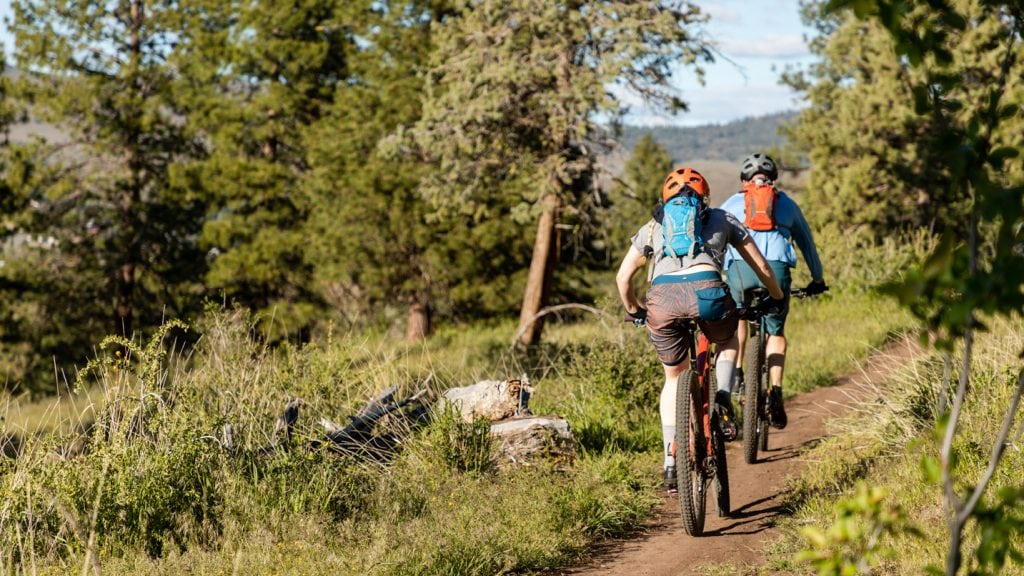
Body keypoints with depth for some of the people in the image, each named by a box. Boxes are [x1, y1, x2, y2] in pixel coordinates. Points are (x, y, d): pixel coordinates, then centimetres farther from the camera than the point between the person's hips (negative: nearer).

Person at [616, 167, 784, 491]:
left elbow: (623, 276, 29)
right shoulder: (723, 219, 30)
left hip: (662, 298, 1)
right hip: (707, 290, -1)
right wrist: (777, 297, 52)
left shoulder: (653, 226, 32)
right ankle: (723, 395, 7)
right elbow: (761, 267, 34)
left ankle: (671, 461, 15)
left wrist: (634, 311, 47)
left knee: (674, 378, 24)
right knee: (728, 342, 35)